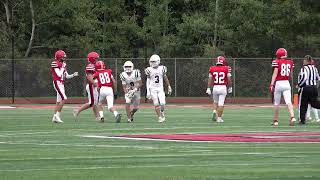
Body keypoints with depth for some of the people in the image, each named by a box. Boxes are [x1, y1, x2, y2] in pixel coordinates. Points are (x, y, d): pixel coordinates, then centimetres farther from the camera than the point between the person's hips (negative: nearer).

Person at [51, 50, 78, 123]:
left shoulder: (63, 64, 16)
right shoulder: (55, 64, -11)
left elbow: (66, 76, 18)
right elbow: (59, 75, -18)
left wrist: (73, 75, 2)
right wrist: (63, 67, -10)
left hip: (61, 84, 9)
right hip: (57, 83, -9)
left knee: (59, 101, 10)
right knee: (64, 98, -17)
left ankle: (54, 117, 13)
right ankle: (57, 115, -14)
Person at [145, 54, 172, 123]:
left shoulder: (162, 69, 0)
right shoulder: (149, 70, -4)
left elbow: (165, 78, 11)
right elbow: (148, 81, -1)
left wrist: (169, 87, 13)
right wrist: (148, 92, -6)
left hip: (160, 88, 1)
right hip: (153, 89, -1)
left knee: (162, 103, -10)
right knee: (156, 104, -3)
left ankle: (162, 113, 18)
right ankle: (159, 117, 7)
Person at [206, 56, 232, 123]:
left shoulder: (212, 69, 2)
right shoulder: (226, 69, -3)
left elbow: (210, 79, 2)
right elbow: (229, 79, -1)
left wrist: (208, 88, 5)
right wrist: (230, 87, 11)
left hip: (215, 88, 2)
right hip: (223, 87, -2)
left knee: (215, 101, 22)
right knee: (221, 103, 1)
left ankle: (214, 112, -1)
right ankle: (219, 118, -1)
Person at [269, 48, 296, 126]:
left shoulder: (276, 62, -5)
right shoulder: (290, 62, 9)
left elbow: (275, 73, -11)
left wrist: (271, 84, -13)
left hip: (278, 83, -3)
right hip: (287, 83, 3)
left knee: (276, 103, 8)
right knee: (288, 101, -8)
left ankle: (276, 120, 15)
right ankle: (292, 116, -28)